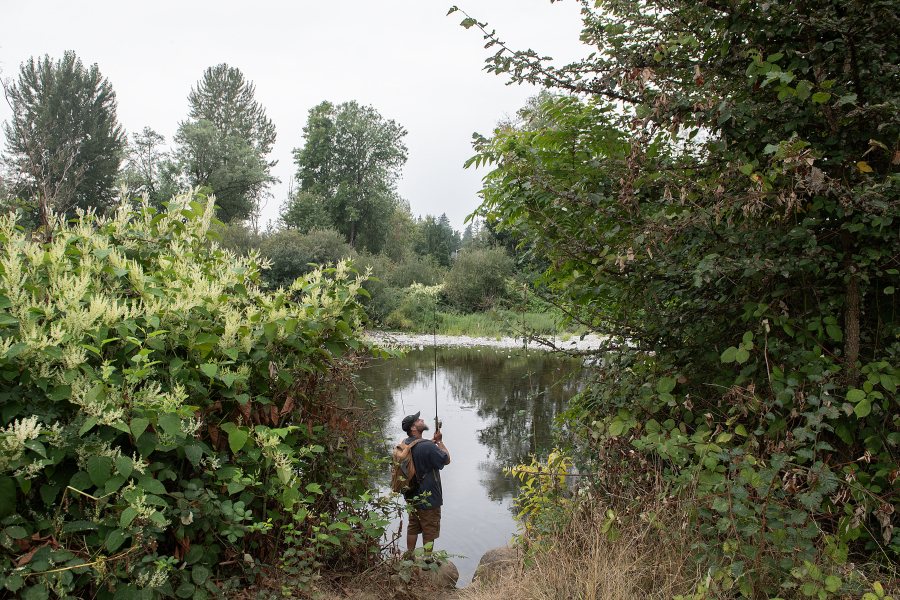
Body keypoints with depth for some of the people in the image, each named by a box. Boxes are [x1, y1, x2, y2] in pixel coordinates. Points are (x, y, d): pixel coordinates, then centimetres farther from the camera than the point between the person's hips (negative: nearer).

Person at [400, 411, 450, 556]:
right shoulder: (427, 447, -26)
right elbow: (446, 460, -13)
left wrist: (433, 441, 9)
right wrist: (439, 442, -4)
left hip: (411, 495, 8)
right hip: (428, 497, -8)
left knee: (412, 528, 20)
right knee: (429, 531, 6)